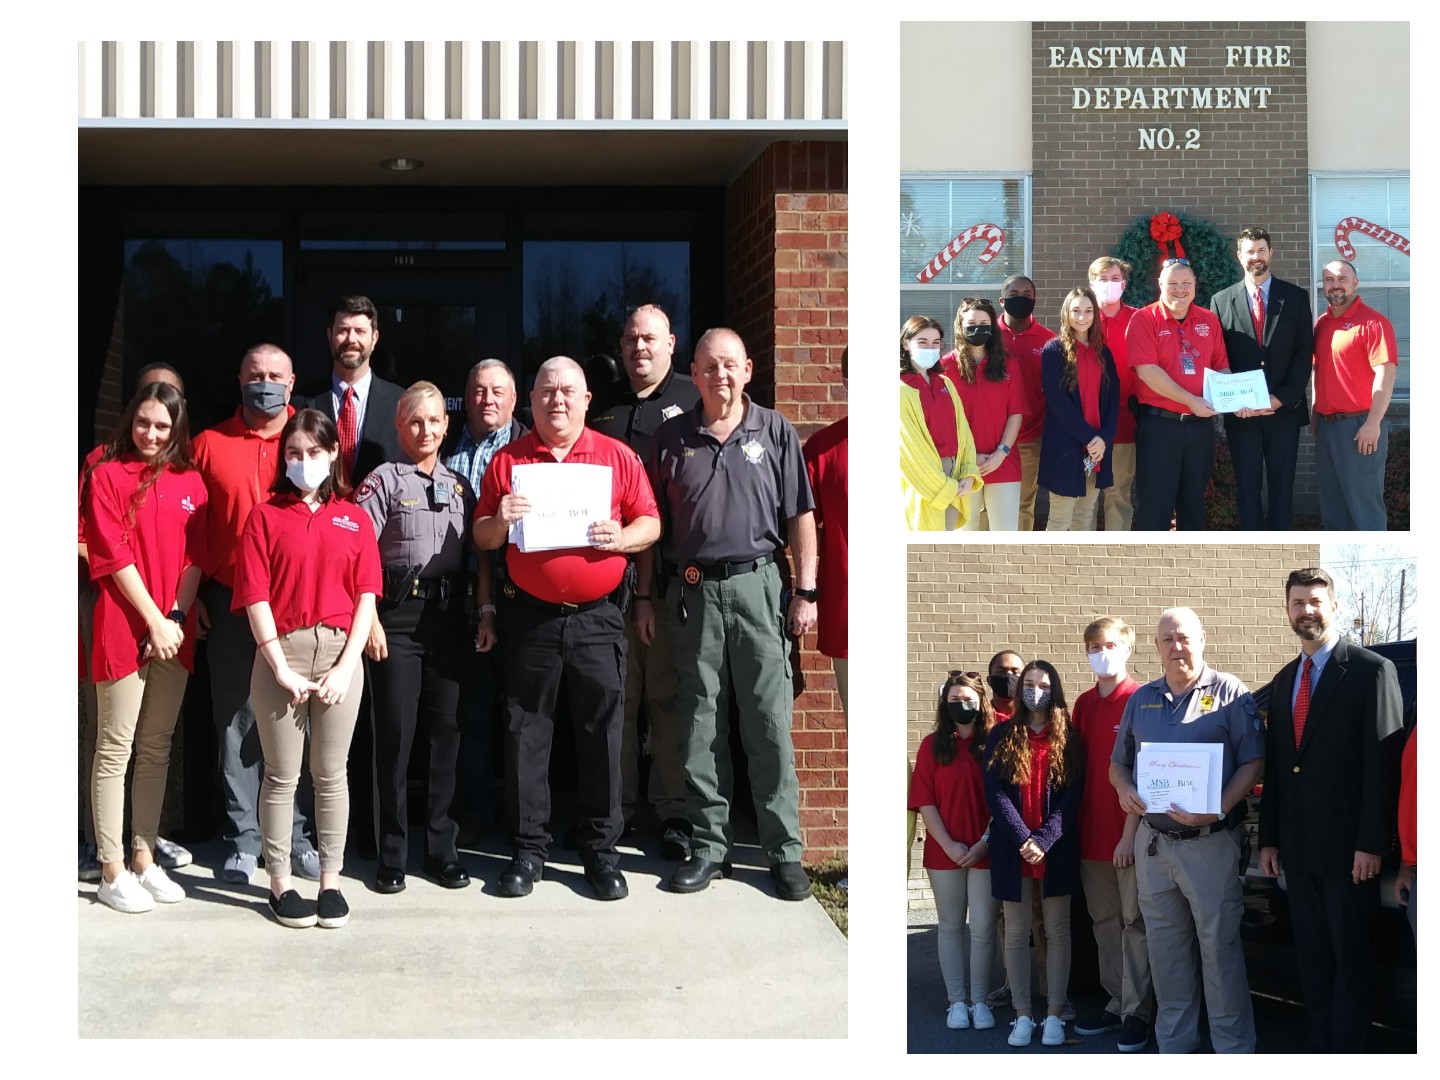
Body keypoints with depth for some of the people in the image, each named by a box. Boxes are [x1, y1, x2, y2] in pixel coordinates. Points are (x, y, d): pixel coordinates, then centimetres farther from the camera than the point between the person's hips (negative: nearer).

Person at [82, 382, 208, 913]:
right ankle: (112, 872, 4)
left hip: (174, 631, 5)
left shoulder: (190, 483, 9)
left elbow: (196, 557, 7)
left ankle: (144, 858, 20)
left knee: (157, 748, 10)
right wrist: (153, 621, -12)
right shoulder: (107, 475, -3)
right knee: (115, 749, 0)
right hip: (124, 629, -4)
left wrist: (177, 618, -6)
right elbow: (113, 557, -8)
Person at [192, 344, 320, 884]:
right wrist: (193, 596, 1)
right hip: (230, 603, 1)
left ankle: (294, 834, 15)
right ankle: (244, 838, 12)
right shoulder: (210, 443, 6)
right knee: (236, 719, 4)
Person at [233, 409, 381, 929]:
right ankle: (280, 882, 13)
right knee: (282, 775, 4)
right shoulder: (265, 516, 3)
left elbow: (367, 595, 4)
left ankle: (330, 880, 16)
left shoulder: (353, 518, 9)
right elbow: (256, 597, -3)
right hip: (280, 652, -1)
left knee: (331, 774, 8)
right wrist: (281, 669, -11)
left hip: (339, 652, 2)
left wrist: (346, 667, -6)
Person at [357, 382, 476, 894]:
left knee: (446, 729, 6)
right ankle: (391, 855, 7)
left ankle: (442, 848, 15)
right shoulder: (384, 480, 2)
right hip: (398, 613, -4)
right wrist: (370, 619, -12)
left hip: (448, 615, 4)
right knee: (396, 732, -2)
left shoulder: (460, 486, 15)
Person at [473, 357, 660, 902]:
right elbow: (482, 539, 10)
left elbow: (650, 523, 6)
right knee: (526, 734, 5)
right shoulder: (507, 460, 7)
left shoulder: (617, 456, 5)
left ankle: (601, 849, 13)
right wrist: (499, 521, -11)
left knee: (602, 734, 3)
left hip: (597, 617, 0)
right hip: (530, 617, 1)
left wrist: (622, 538, -14)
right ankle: (528, 848, 15)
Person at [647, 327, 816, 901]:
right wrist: (650, 596, 7)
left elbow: (800, 516, 4)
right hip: (692, 591, 2)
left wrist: (805, 592, -1)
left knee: (770, 725, -1)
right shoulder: (672, 438, 9)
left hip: (757, 585, -2)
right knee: (700, 728, 6)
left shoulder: (775, 431, 5)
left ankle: (785, 850, 7)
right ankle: (708, 845, 16)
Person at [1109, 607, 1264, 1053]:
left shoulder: (1229, 692, -3)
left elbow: (1254, 762, -8)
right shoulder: (1141, 700, 12)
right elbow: (1118, 762, 18)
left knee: (1220, 948, -2)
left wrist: (1219, 809, -22)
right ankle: (1173, 1043, 21)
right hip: (1154, 844, 5)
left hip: (1210, 843, -5)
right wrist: (1124, 789, -5)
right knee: (1165, 950, 11)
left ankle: (1234, 1047, 6)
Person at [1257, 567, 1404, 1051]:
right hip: (1297, 849, 6)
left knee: (1351, 959, 2)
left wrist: (1371, 844, -16)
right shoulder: (1283, 681, 14)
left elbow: (1383, 762, -12)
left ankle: (1348, 1050, 10)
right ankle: (1320, 1045, 19)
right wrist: (1269, 838, 10)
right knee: (1312, 959, 11)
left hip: (1347, 849, -6)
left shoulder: (1372, 671, -6)